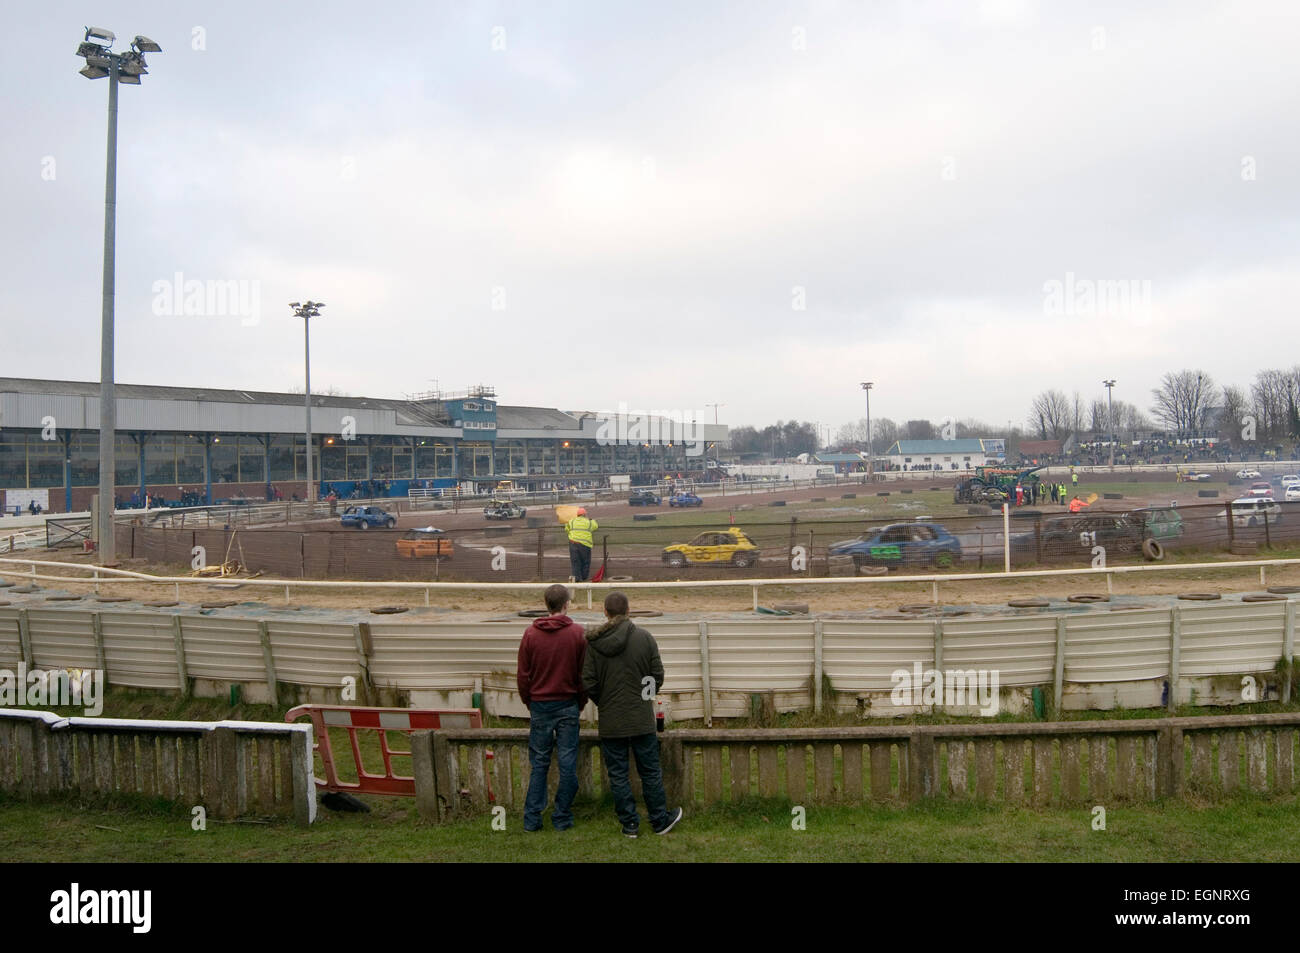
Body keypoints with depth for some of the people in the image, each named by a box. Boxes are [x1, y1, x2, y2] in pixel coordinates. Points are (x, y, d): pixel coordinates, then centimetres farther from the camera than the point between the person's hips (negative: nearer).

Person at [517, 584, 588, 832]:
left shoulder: (531, 634, -3)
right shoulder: (577, 633, -6)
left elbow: (522, 675, 2)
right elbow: (585, 673, -2)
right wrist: (581, 703, 10)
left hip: (540, 706, 2)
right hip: (568, 706, -1)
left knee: (539, 763, 9)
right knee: (567, 763, 6)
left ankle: (532, 818, 9)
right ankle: (562, 818, 10)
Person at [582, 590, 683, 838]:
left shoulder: (593, 642, -6)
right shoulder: (644, 637, -6)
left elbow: (588, 682, -6)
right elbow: (657, 675, -3)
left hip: (610, 721, 0)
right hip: (641, 718, 0)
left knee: (618, 775, 10)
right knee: (650, 771, 12)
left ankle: (629, 824, 15)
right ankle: (660, 820, 21)